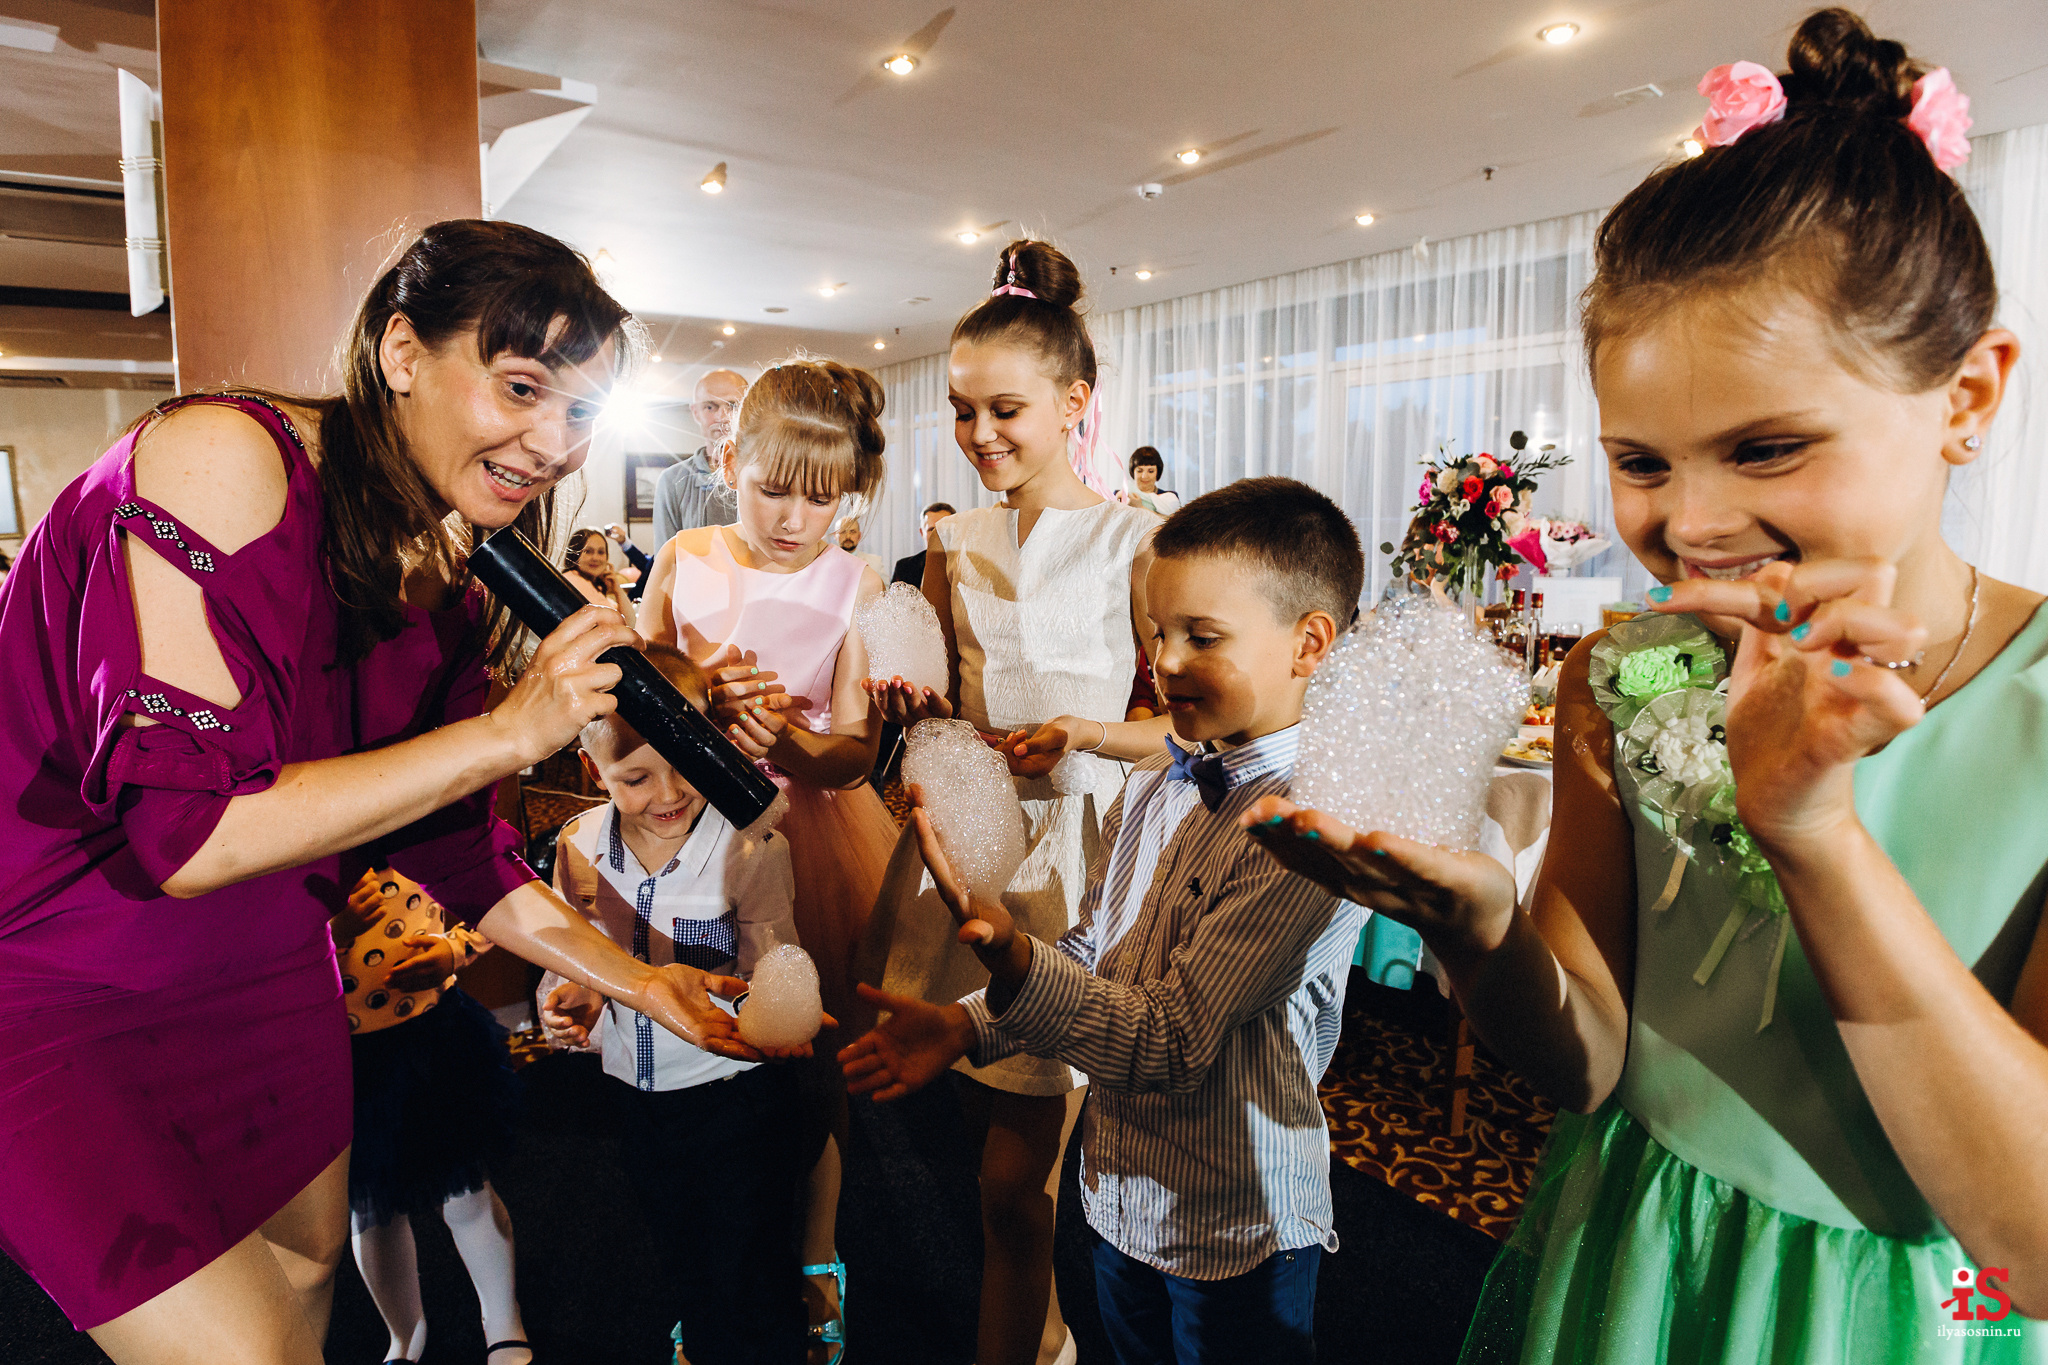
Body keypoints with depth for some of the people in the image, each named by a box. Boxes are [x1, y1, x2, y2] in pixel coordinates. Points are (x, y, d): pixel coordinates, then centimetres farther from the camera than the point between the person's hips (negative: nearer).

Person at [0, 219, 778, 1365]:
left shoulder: (453, 587, -2)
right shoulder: (227, 456, -24)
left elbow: (450, 842, 4)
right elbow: (180, 832, -29)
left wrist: (637, 981, 1)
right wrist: (512, 732, -29)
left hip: (262, 971, 7)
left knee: (311, 1266, 21)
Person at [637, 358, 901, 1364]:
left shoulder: (854, 586, -4)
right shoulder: (684, 563, 0)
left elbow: (856, 749, -8)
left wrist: (791, 740, -28)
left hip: (812, 822, -1)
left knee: (813, 1058, 9)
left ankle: (815, 1259, 36)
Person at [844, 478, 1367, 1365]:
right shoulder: (1152, 790, -1)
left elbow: (1172, 1043, -26)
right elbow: (1089, 954, 5)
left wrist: (1008, 955, -39)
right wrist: (965, 1026, -10)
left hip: (1235, 1233, -6)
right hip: (1118, 1191, 6)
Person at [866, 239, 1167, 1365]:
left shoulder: (1130, 542, -6)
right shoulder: (954, 545, 9)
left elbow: (1186, 726, -4)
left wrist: (1087, 734, -20)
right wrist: (913, 708, -4)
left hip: (1069, 851, -5)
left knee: (1015, 1180, 0)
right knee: (981, 1120, 18)